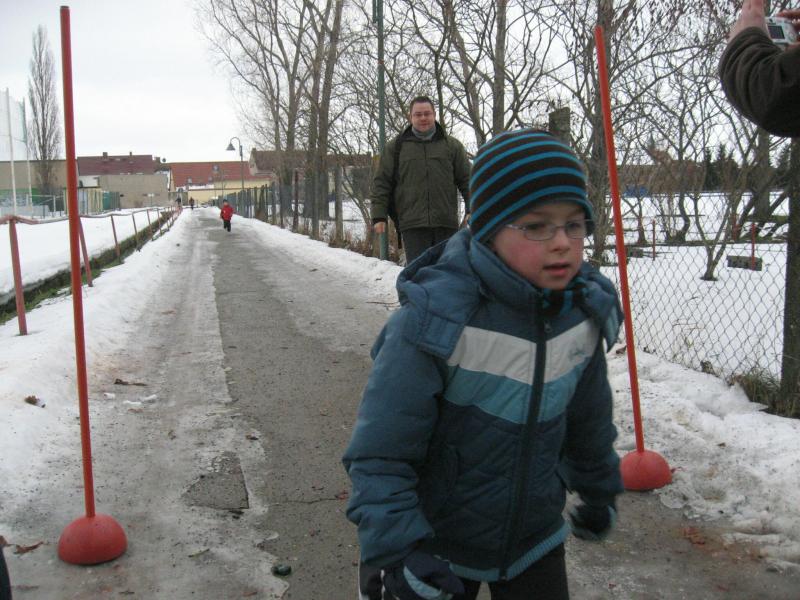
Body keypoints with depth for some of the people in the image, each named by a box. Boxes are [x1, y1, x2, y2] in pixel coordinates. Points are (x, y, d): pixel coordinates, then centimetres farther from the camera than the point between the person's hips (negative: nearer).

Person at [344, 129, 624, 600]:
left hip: (535, 538, 5)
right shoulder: (437, 320, -28)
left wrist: (600, 490, 21)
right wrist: (395, 549, -28)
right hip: (435, 544, -4)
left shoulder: (584, 313, -9)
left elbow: (589, 418, 9)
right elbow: (379, 452, -22)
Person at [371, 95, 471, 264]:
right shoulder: (395, 147, 10)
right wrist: (379, 216, 0)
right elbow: (381, 183, 8)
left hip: (446, 224, 1)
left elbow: (467, 179, 12)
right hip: (412, 224, -1)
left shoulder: (452, 145, 12)